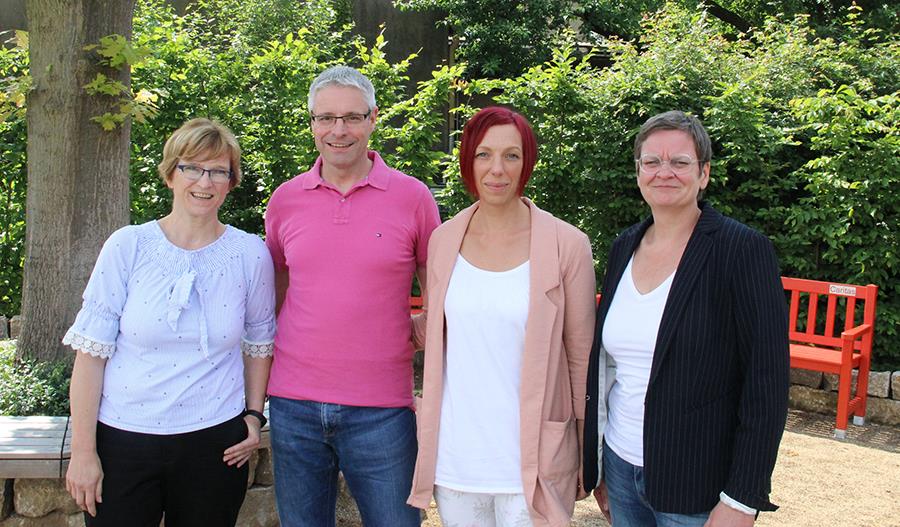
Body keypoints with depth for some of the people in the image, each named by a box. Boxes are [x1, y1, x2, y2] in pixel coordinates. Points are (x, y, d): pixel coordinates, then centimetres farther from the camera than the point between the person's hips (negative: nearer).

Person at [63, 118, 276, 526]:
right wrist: (83, 451, -5)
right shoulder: (128, 246, -5)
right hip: (123, 440, 0)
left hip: (215, 444, 1)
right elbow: (91, 351, -4)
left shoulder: (250, 254, -1)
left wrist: (254, 414, 3)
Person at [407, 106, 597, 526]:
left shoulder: (566, 244, -7)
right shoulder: (444, 240, 2)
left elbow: (581, 357, -2)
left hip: (532, 463, -3)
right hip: (456, 457, 3)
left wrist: (588, 458, 0)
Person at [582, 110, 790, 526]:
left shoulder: (743, 249, -12)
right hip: (620, 467, 5)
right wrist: (596, 466, 14)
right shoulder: (625, 247, 5)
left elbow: (767, 384, -14)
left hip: (697, 490, -5)